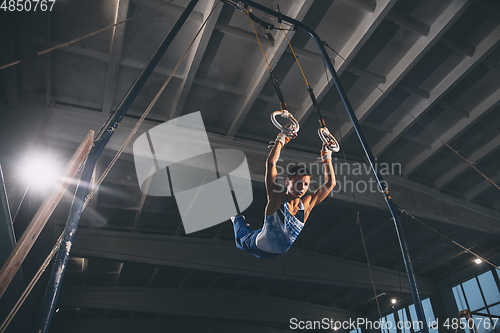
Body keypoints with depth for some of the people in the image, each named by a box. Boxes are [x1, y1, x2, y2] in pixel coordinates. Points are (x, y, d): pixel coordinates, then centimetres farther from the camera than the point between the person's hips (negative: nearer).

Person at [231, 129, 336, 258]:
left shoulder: (307, 205, -20)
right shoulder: (277, 198, -31)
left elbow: (330, 183, -17)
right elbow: (271, 162, -39)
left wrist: (326, 156, -18)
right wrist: (281, 139, -36)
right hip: (259, 247, -4)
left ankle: (248, 228, 55)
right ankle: (238, 221, 52)